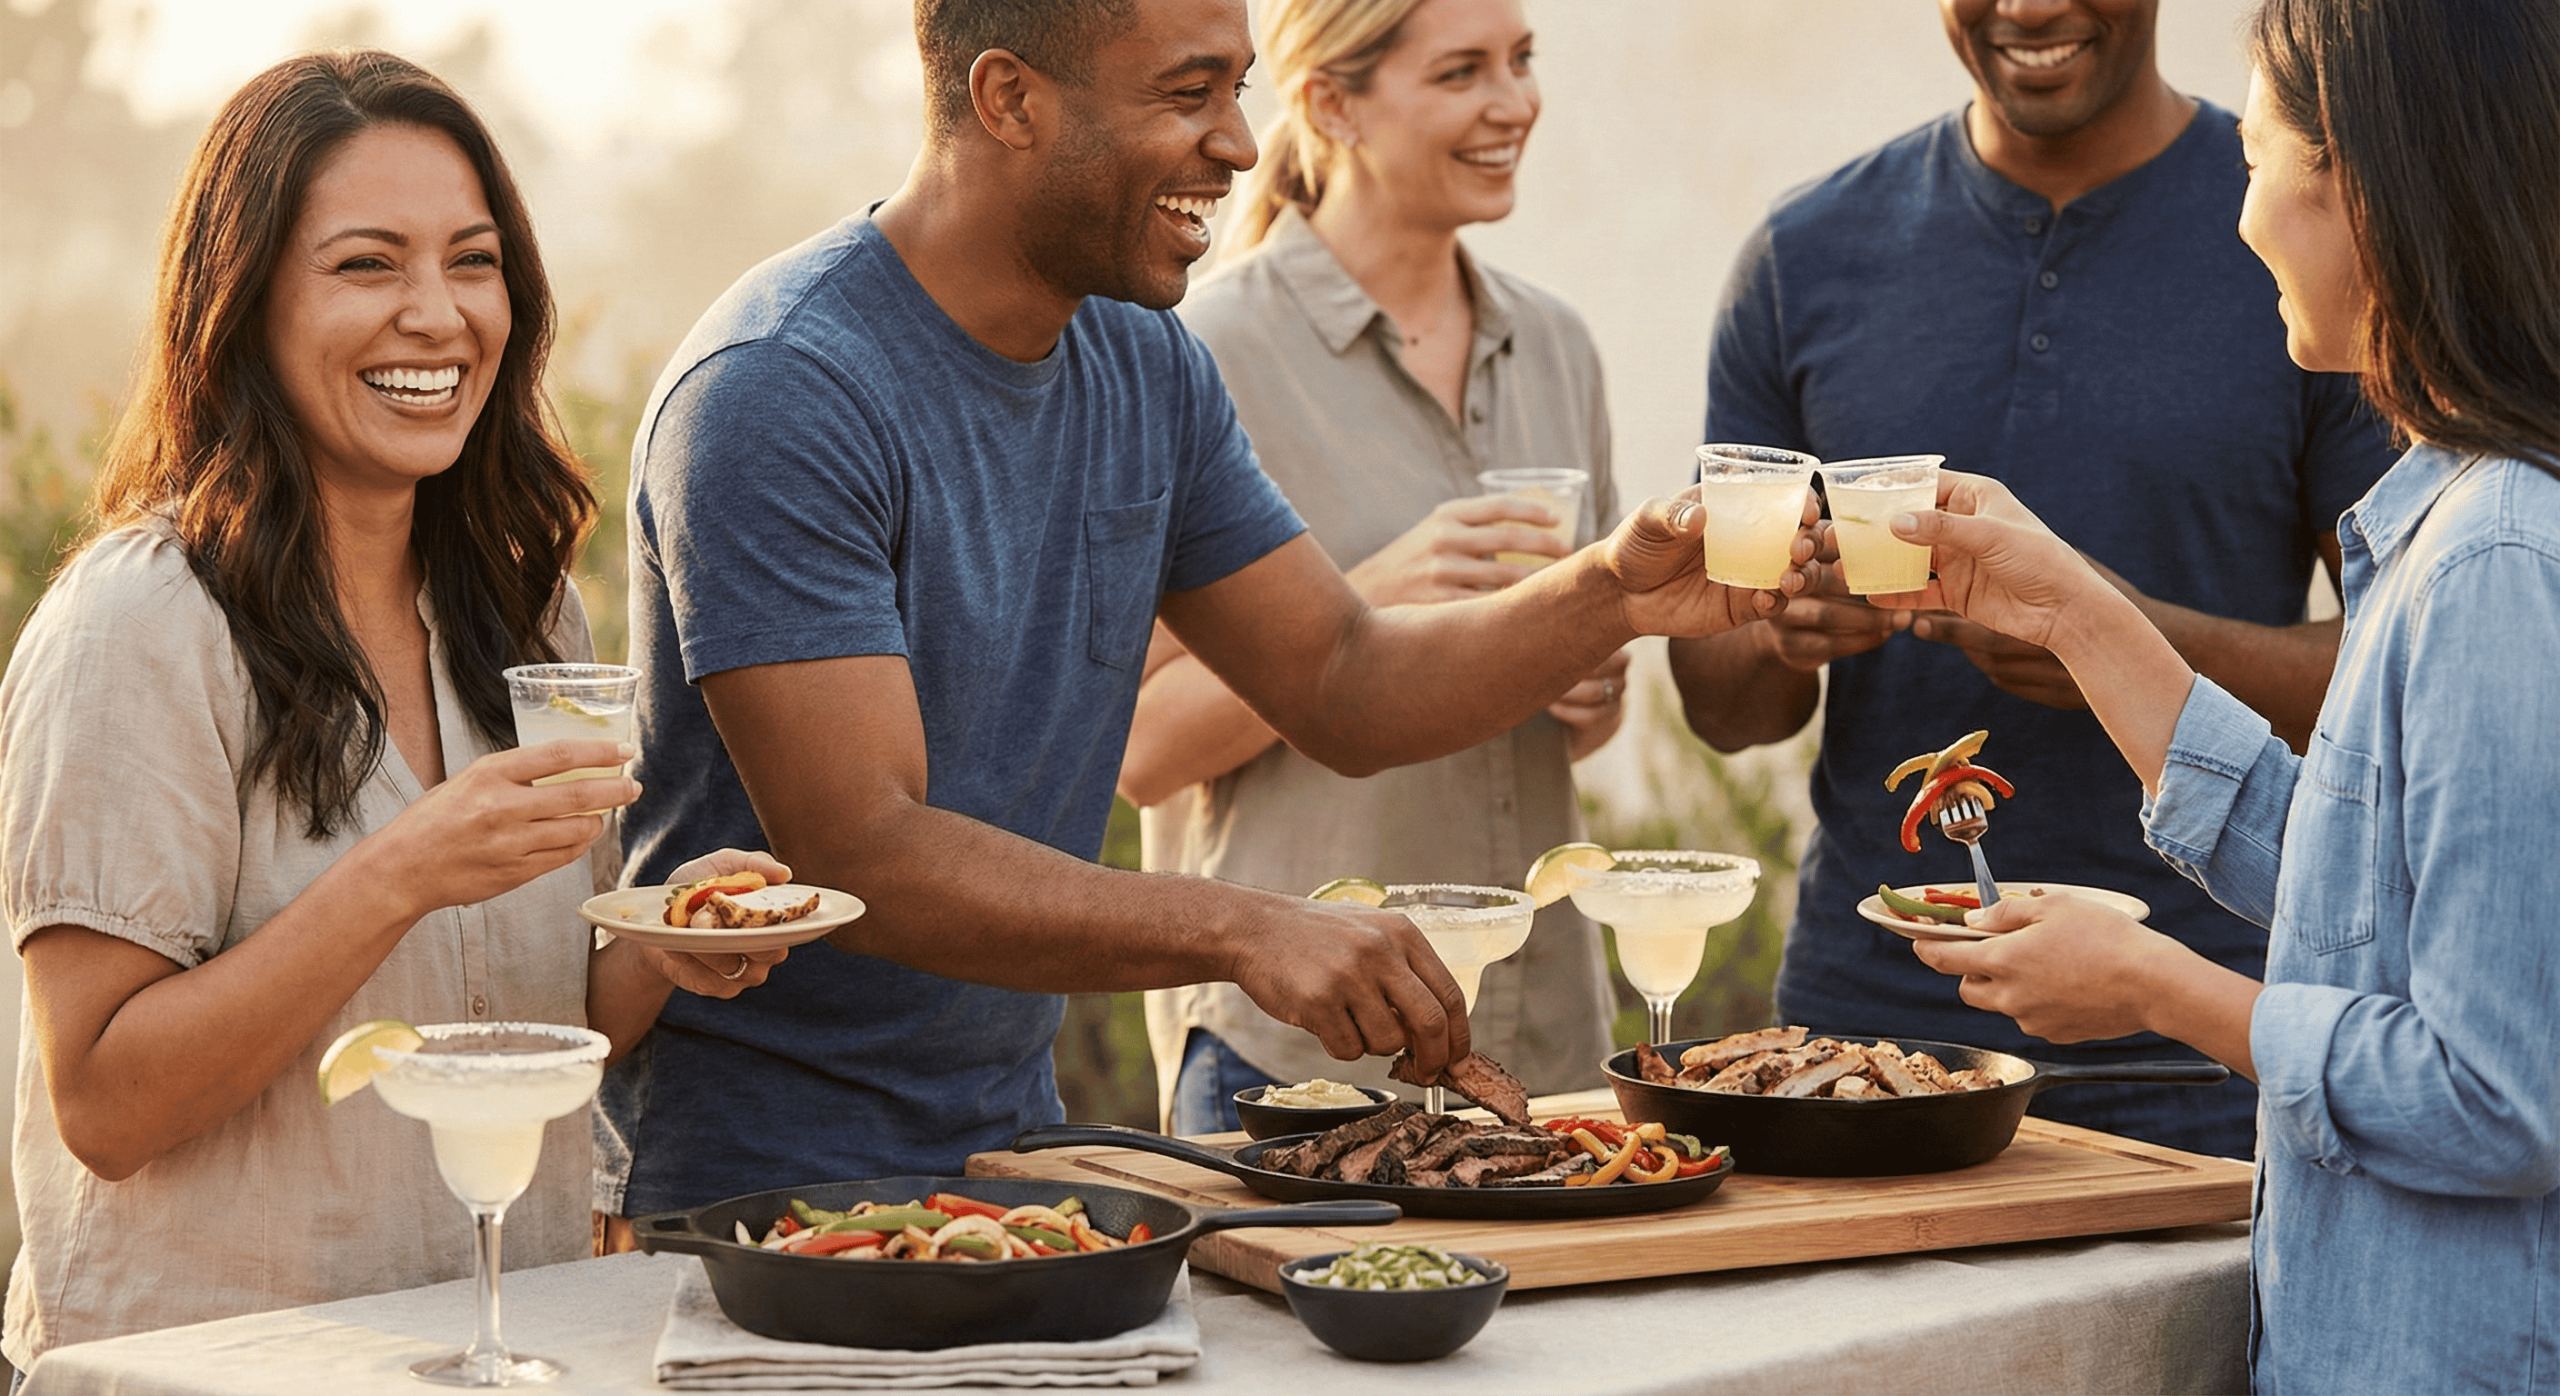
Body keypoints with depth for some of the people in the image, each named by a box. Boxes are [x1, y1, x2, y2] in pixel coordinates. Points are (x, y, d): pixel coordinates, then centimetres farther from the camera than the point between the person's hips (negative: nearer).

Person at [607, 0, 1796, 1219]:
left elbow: (1342, 687, 12)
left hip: (1014, 1144, 7)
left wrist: (1607, 597, -5)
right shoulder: (778, 391, -19)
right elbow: (856, 854, -26)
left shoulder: (1147, 370, 7)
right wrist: (1244, 928, -33)